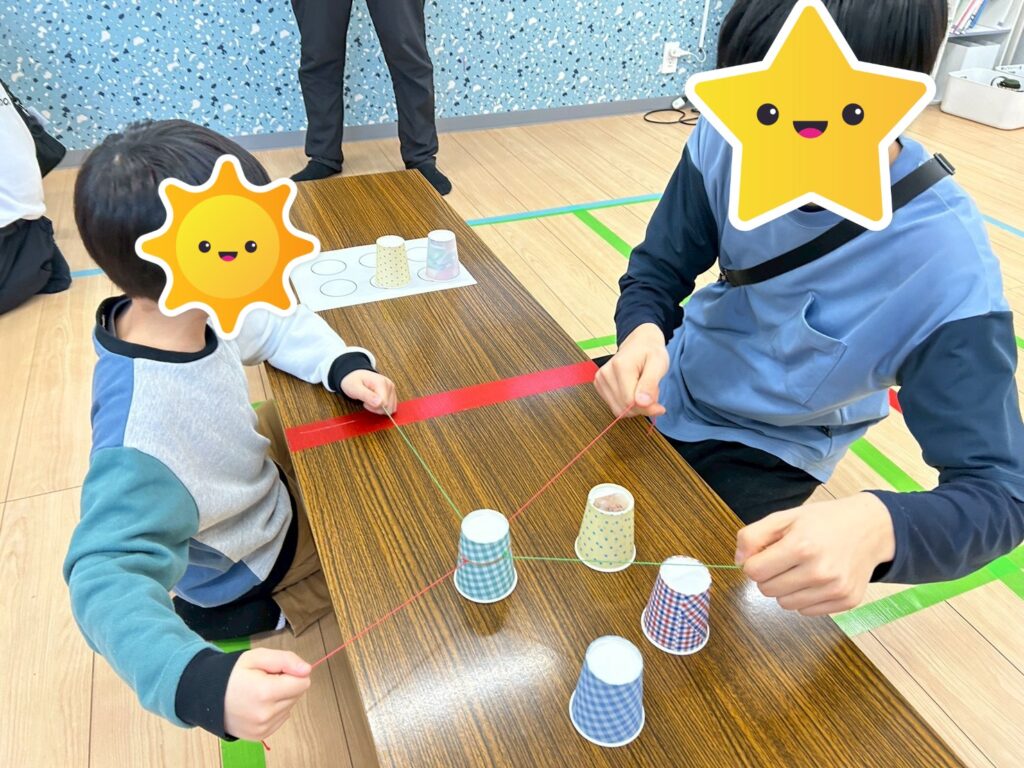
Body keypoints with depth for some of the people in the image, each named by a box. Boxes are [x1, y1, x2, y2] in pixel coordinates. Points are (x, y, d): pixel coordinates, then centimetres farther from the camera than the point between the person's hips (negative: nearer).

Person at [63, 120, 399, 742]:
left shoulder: (186, 314, -20)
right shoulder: (142, 433, -43)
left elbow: (280, 326, -4)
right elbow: (107, 578, -46)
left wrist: (344, 366, -21)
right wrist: (203, 684, -62)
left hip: (258, 474, 6)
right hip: (248, 564, -6)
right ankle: (262, 610, 13)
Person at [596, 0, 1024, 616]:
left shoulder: (947, 267, -32)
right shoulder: (726, 141, -22)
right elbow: (657, 271, -10)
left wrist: (878, 525, -52)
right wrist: (644, 332, -35)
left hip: (761, 452, -3)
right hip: (668, 389, 4)